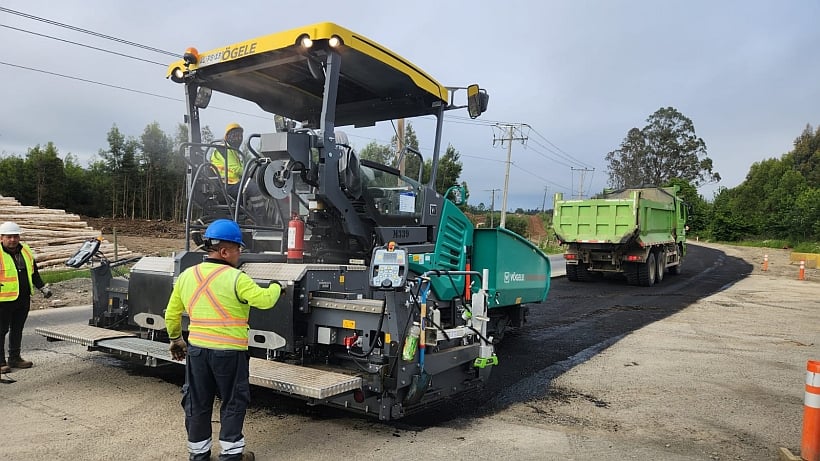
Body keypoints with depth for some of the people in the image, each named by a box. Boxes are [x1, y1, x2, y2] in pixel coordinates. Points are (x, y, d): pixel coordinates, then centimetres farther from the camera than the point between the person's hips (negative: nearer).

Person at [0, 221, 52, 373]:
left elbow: (34, 272, 20)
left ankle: (15, 358, 26)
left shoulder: (26, 251, 10)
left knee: (17, 329, 15)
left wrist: (43, 287, 17)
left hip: (23, 299, 6)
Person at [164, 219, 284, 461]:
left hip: (196, 349, 6)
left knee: (198, 403, 17)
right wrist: (276, 287, 2)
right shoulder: (236, 278, -16)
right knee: (234, 402, 11)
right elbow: (264, 300, -19)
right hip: (229, 352, -5)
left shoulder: (186, 276, 4)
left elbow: (171, 314, 12)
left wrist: (175, 339, 28)